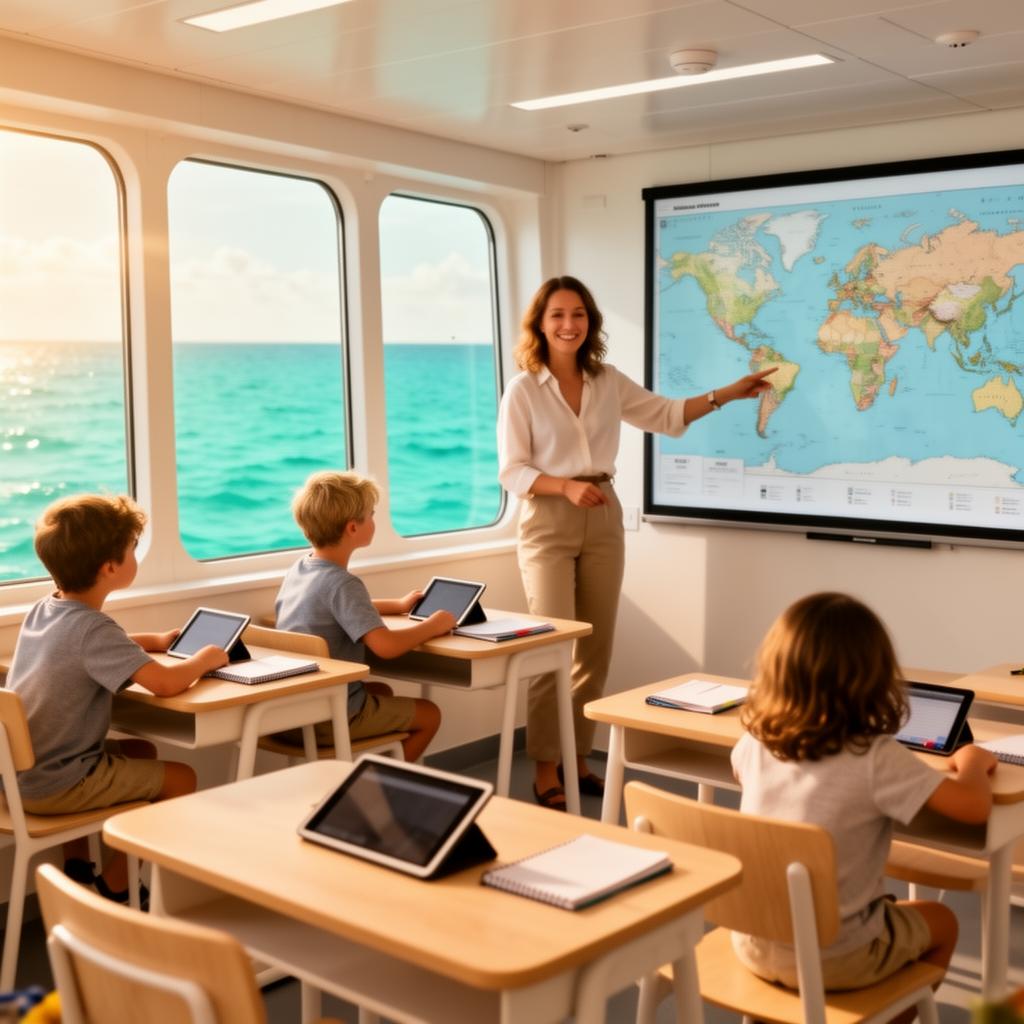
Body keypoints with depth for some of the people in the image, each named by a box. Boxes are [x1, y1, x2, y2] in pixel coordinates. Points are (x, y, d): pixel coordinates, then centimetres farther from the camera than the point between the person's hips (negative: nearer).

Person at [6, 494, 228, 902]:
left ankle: (77, 870, 29)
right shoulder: (91, 628, -24)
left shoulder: (42, 610, 4)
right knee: (180, 777, 1)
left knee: (142, 751, 26)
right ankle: (111, 888, 12)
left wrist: (153, 641, 17)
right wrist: (205, 658, -12)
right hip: (55, 785, -9)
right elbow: (165, 683, -33)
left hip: (23, 772, 9)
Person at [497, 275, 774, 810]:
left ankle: (577, 759, 20)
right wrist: (567, 486, -23)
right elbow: (511, 471, -8)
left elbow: (666, 414, 17)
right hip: (548, 522, -5)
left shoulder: (608, 381, 7)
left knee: (595, 649, 8)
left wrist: (728, 394, 10)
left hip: (603, 520, 5)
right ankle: (545, 771, 0)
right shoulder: (523, 389, -6)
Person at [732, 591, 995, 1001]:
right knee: (941, 922, 26)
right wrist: (971, 763, 2)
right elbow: (975, 805, -21)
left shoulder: (754, 743, -9)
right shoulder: (876, 758, -23)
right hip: (832, 960, -4)